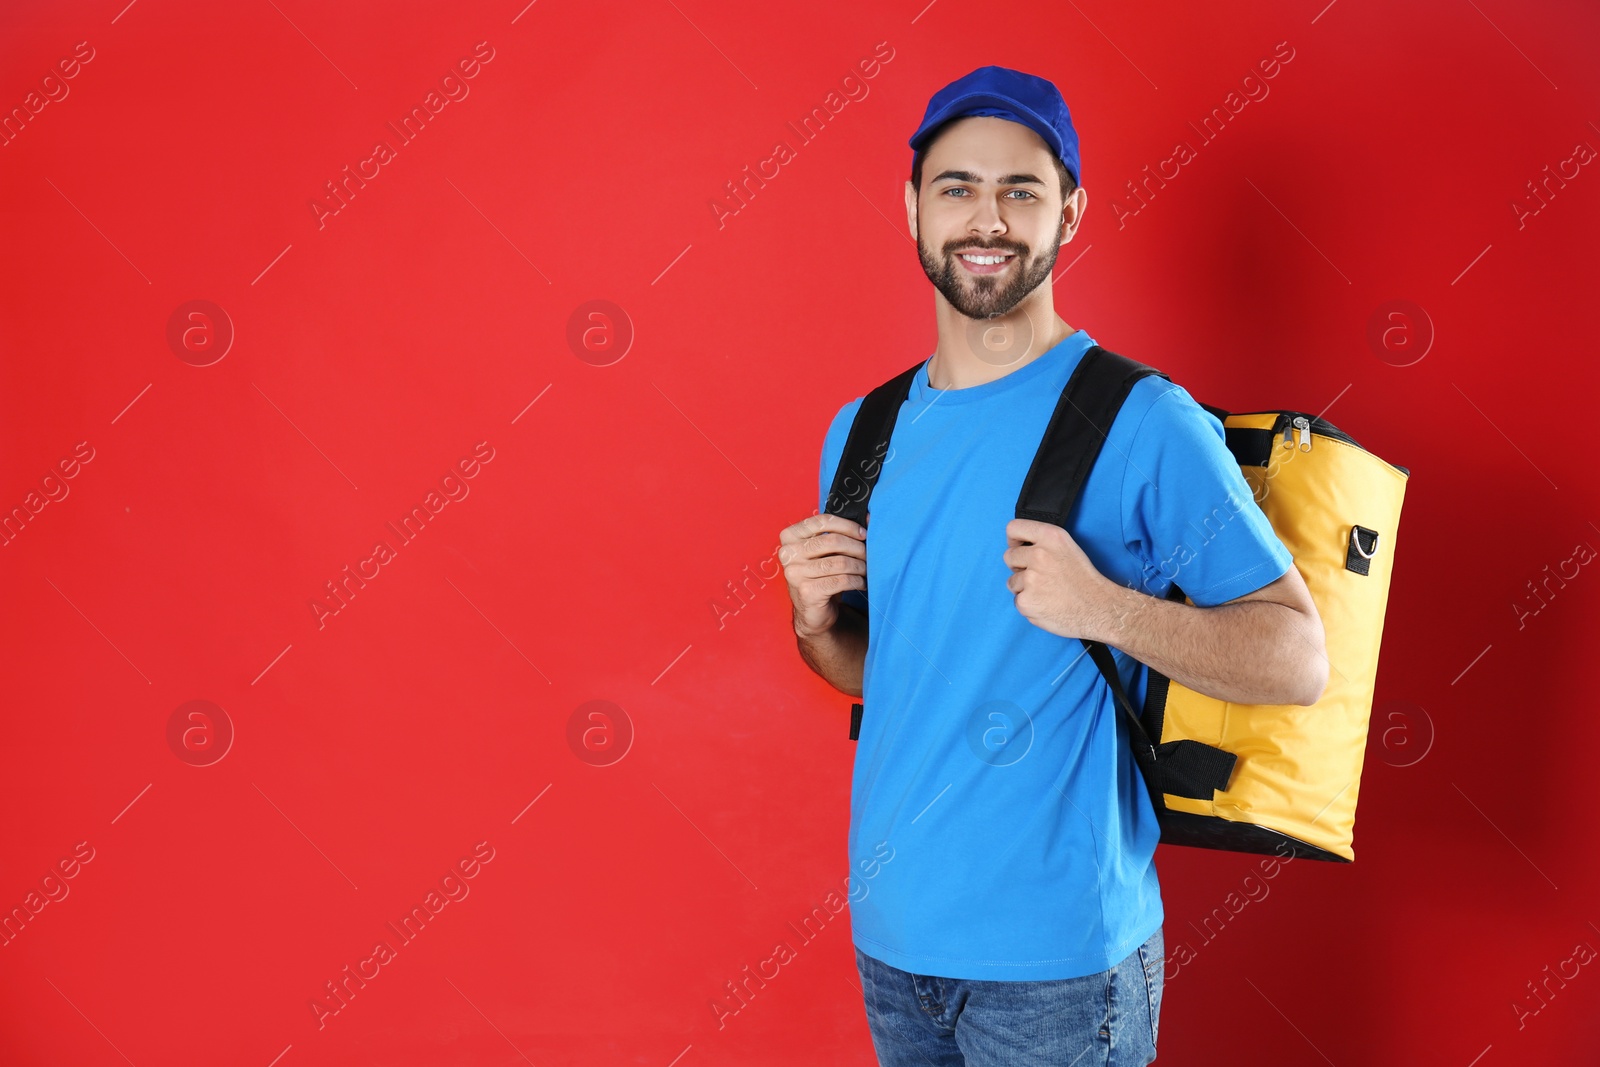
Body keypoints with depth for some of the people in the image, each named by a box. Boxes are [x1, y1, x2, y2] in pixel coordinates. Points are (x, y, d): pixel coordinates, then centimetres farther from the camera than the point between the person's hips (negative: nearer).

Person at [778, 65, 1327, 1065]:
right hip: (889, 928, 5)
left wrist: (1106, 609, -26)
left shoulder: (1145, 422, -12)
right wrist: (817, 618, -6)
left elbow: (1297, 659, -13)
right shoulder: (862, 431, 5)